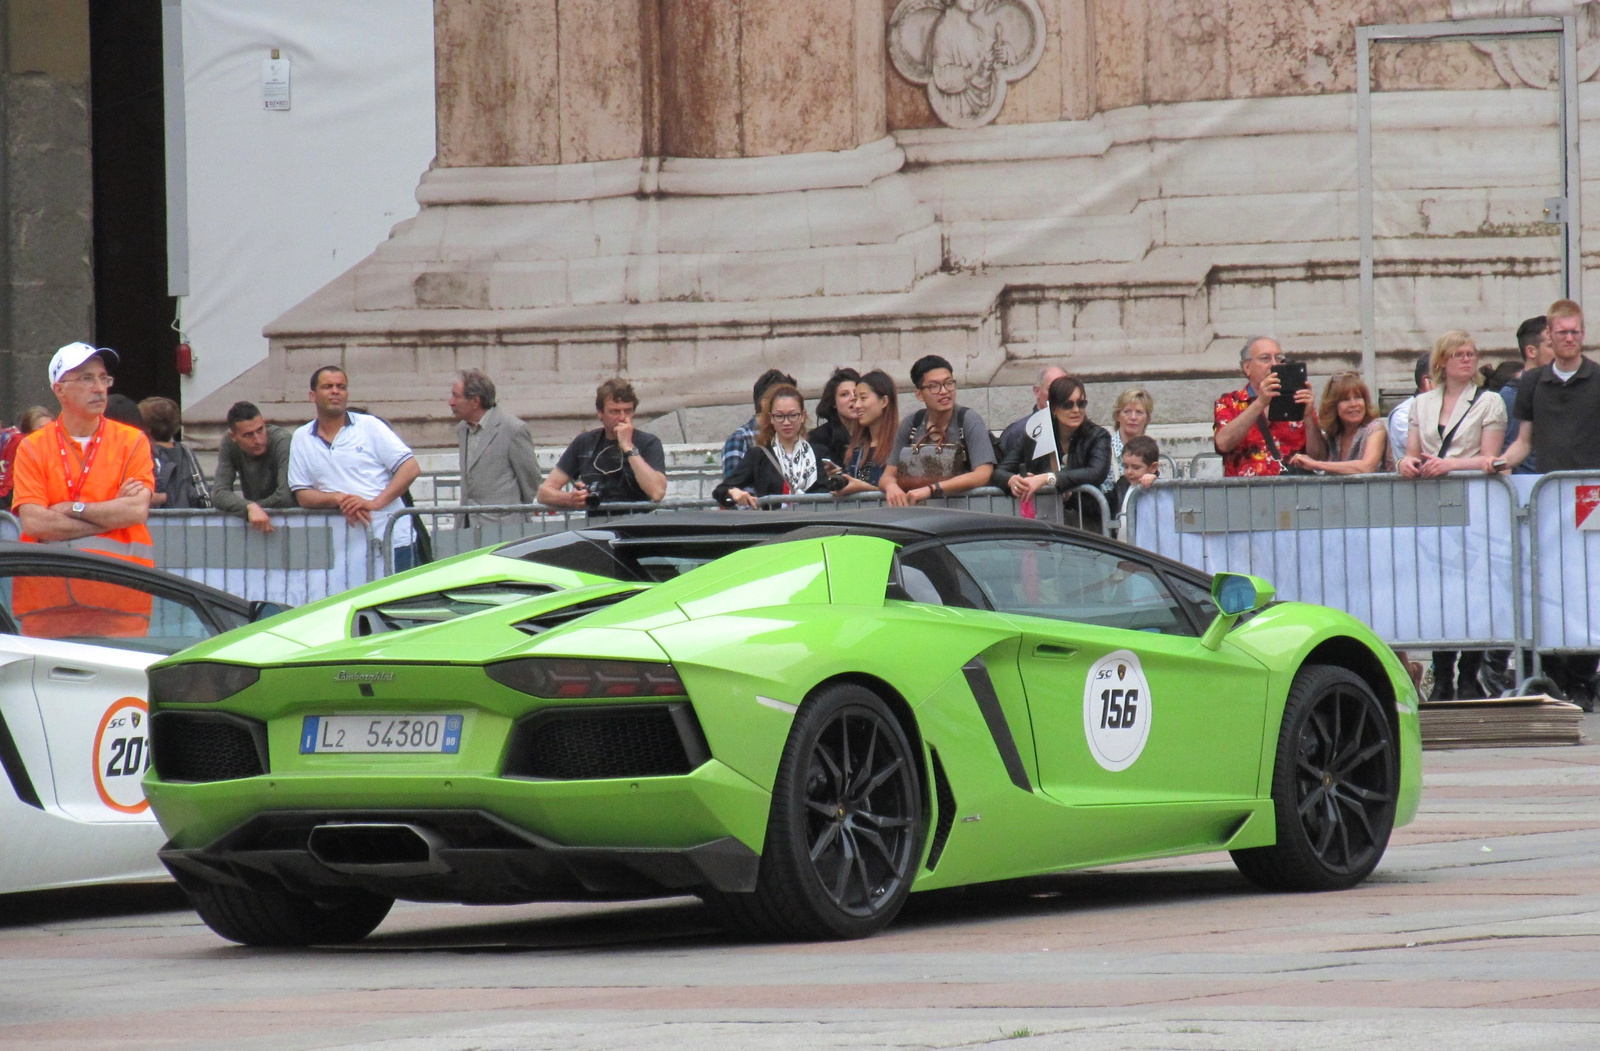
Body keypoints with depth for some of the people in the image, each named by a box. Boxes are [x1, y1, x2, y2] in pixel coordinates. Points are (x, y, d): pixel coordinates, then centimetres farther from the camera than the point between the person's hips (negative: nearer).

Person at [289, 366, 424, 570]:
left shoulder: (369, 426, 4)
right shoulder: (301, 438, 10)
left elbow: (411, 468, -2)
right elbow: (302, 494, 6)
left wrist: (374, 503, -16)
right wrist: (339, 499, -15)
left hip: (392, 539, -2)